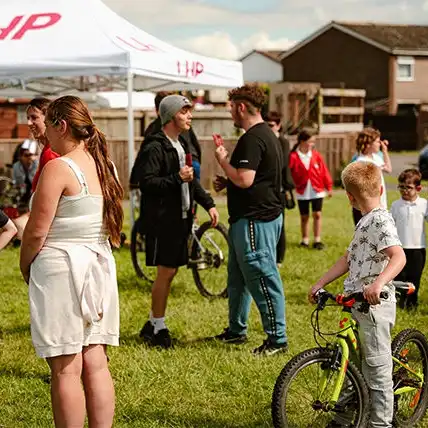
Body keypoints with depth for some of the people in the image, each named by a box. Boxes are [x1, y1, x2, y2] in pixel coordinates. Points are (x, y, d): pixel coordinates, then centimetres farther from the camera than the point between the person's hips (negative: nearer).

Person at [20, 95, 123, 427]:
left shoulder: (58, 169, -14)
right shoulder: (106, 166, 8)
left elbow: (36, 231, -14)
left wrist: (25, 266, 2)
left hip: (60, 269, -7)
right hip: (100, 268, 8)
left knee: (66, 369, -2)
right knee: (96, 364, 10)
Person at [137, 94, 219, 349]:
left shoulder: (182, 144, 17)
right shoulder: (155, 147, -13)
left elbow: (192, 180, 25)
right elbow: (146, 182, -21)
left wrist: (208, 203, 15)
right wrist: (176, 179, -27)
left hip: (180, 218, 9)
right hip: (162, 220, -9)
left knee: (170, 271, 12)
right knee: (166, 271, -5)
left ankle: (153, 325, 23)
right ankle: (158, 328, 6)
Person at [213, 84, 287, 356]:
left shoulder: (252, 139, -19)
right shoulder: (267, 135, 16)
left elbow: (244, 179, -26)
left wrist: (223, 160, -11)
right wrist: (227, 182, 10)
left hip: (255, 219, -11)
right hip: (265, 214, 11)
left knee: (263, 278, -6)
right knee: (238, 277, 20)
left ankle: (277, 339, 0)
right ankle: (236, 330, 31)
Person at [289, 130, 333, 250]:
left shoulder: (316, 155, -1)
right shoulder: (293, 157, -11)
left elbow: (324, 172, 3)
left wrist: (329, 187, 5)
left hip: (317, 191, 2)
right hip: (302, 192, -2)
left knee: (317, 215, 0)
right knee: (304, 217, 9)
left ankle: (317, 240, 8)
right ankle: (305, 240, 20)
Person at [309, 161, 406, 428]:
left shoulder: (380, 221, -16)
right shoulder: (366, 222, 16)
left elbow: (399, 257, -29)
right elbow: (349, 259, 21)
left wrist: (378, 284, -43)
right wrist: (320, 284, 18)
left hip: (375, 305, -10)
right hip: (357, 304, 10)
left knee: (377, 367, -2)